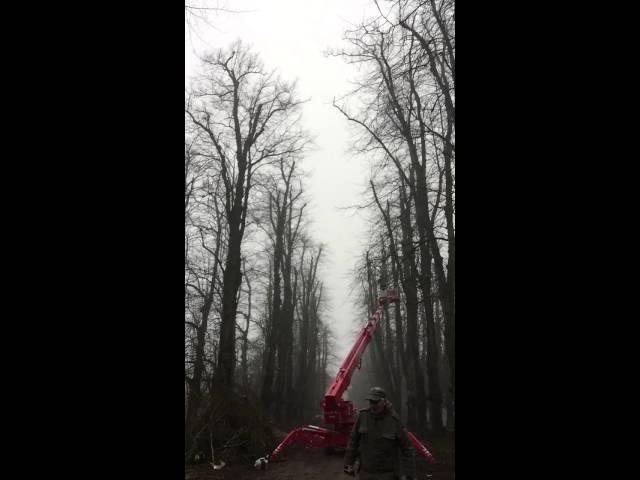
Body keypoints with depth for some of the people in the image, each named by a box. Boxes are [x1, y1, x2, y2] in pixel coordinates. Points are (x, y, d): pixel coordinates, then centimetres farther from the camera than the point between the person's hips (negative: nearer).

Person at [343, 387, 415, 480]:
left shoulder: (394, 421, -18)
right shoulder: (363, 415, -9)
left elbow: (407, 448, -10)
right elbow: (354, 439, 0)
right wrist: (348, 463, -2)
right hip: (366, 472, 4)